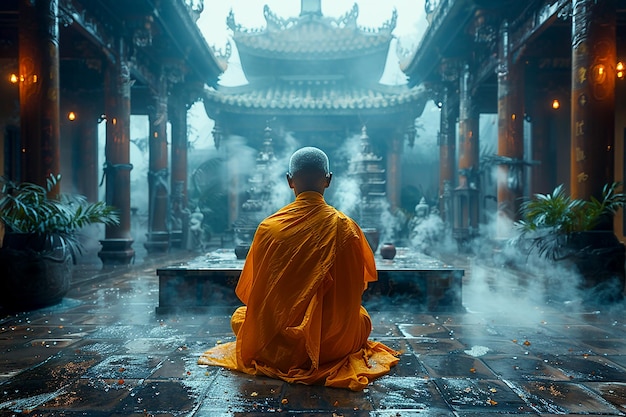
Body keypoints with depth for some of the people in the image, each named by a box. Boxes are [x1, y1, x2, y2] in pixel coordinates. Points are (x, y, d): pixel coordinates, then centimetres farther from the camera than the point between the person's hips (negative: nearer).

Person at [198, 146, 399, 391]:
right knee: (362, 317, 34)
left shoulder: (269, 228, -13)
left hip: (276, 345, -1)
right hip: (335, 344, 1)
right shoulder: (346, 228, -12)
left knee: (239, 317, 30)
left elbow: (250, 291, -1)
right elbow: (358, 287, 1)